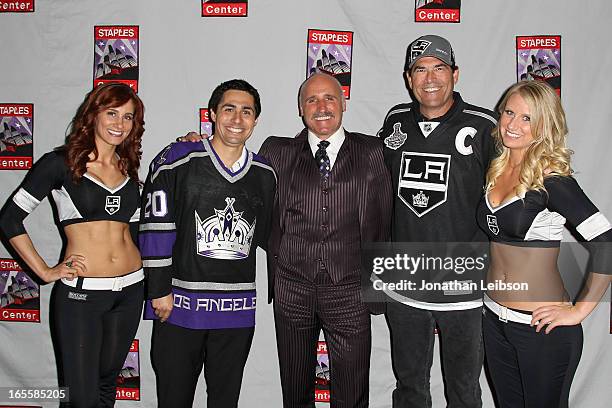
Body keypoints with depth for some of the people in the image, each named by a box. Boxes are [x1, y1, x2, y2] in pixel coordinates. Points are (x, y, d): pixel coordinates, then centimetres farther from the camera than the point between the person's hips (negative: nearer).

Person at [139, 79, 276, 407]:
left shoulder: (264, 175, 7)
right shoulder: (177, 161, -5)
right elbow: (156, 227, -6)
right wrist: (160, 290, -8)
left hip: (237, 309, 3)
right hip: (180, 304, -3)